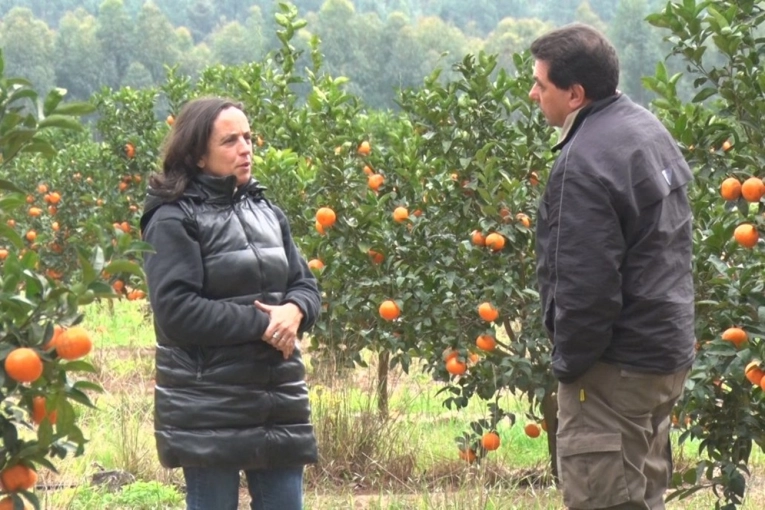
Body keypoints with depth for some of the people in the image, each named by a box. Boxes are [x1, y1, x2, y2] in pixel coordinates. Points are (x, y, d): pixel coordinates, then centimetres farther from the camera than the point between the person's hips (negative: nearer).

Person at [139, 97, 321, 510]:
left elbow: (306, 285, 14)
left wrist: (294, 311, -10)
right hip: (207, 410, -6)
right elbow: (176, 310, -16)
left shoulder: (265, 212, 13)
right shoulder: (173, 220, -8)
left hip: (278, 398, 7)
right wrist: (259, 323, -18)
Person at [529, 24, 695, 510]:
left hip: (617, 364, -10)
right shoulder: (646, 126, 8)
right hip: (667, 344, 10)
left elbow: (585, 285, -25)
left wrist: (569, 361, -11)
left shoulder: (586, 164, -23)